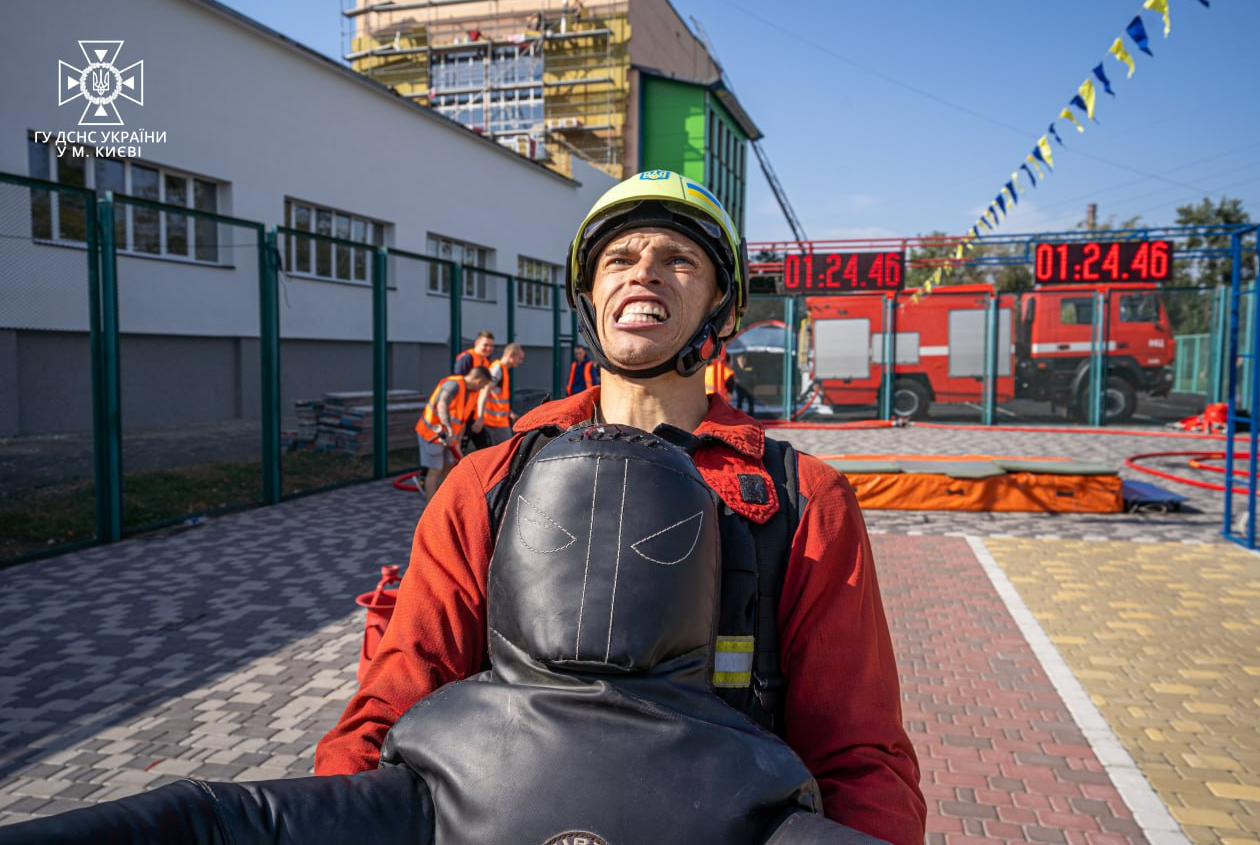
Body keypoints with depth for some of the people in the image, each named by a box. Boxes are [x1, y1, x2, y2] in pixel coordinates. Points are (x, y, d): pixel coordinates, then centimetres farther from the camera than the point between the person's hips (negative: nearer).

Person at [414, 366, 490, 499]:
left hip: (447, 435, 9)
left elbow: (462, 420, 12)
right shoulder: (453, 384, -21)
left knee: (449, 465, 13)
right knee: (435, 469, -7)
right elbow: (442, 405, -39)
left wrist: (457, 444, 10)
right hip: (432, 432, -9)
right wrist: (449, 429, -50)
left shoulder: (471, 393, 7)